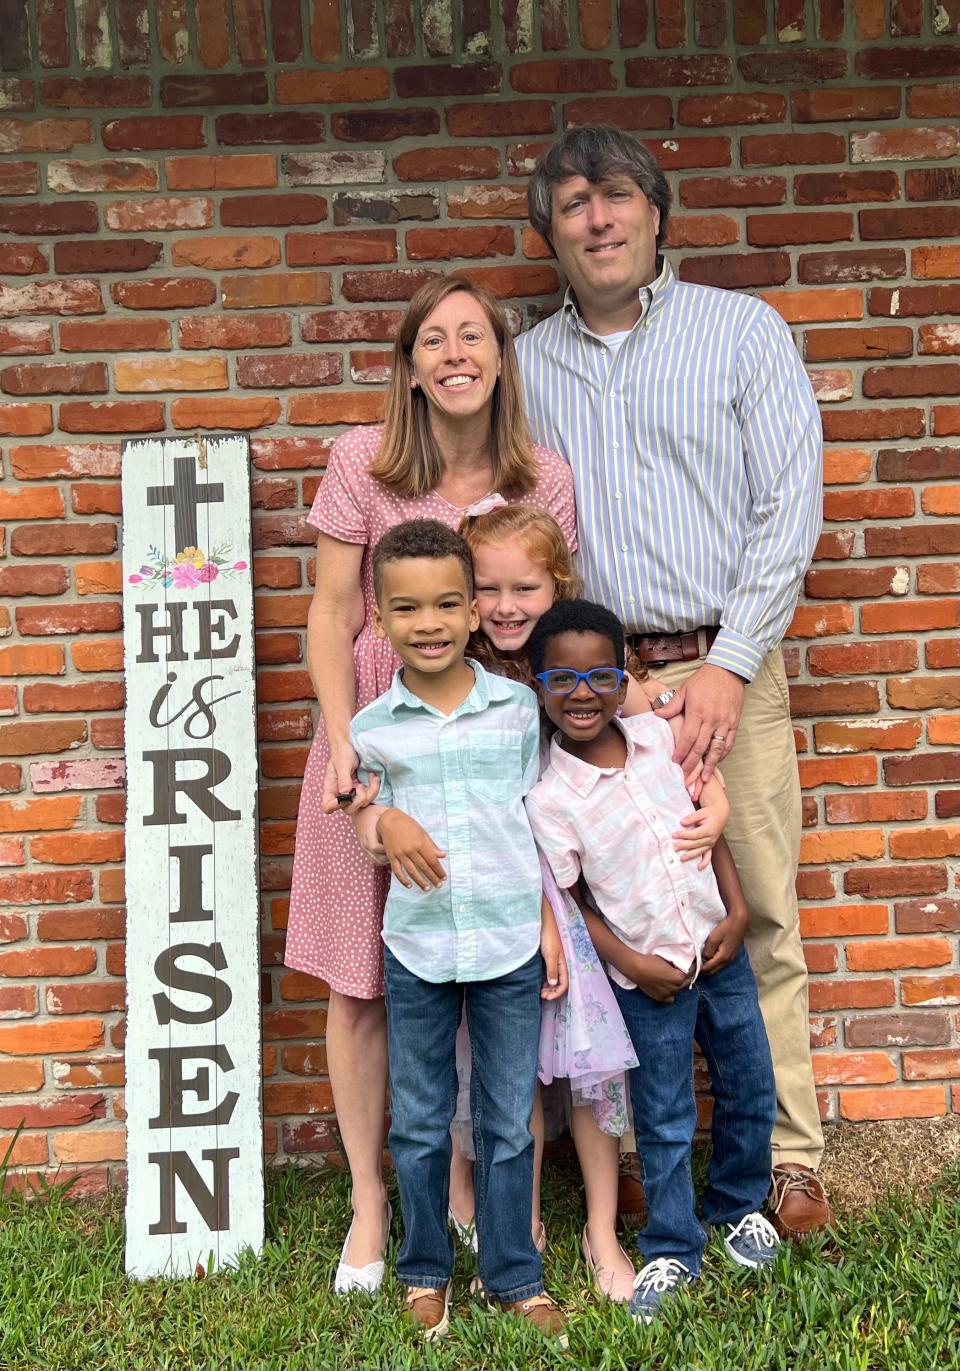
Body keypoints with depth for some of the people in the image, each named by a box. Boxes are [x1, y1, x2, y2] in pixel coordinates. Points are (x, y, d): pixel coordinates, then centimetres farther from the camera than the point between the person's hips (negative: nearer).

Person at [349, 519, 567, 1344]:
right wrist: (386, 828, -15)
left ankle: (514, 1277, 28)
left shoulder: (519, 707, -2)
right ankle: (425, 1272, 33)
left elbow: (540, 822, 4)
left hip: (510, 943, 0)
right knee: (420, 1123, 13)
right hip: (416, 945, 1)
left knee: (509, 1123, 11)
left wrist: (552, 925, 2)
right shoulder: (372, 728, -2)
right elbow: (364, 818, 8)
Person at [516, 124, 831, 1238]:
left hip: (727, 667, -1)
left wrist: (729, 664, -10)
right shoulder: (524, 367, 12)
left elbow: (789, 505, -1)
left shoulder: (743, 331, 6)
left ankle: (787, 1163, 15)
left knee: (759, 920, 1)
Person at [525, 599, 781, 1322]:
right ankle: (672, 1250, 29)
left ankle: (739, 1204, 42)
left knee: (751, 1087, 17)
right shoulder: (548, 795, -17)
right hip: (648, 976, -4)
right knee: (665, 1120, 8)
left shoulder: (659, 735, -5)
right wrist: (634, 965, -14)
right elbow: (564, 899, -10)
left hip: (719, 948, 4)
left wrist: (737, 912, -2)